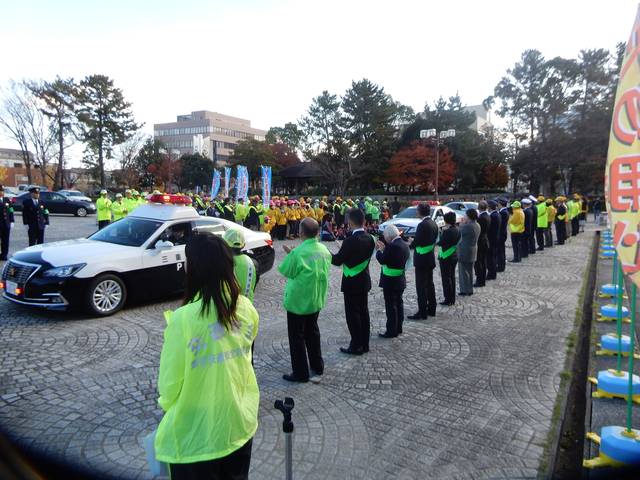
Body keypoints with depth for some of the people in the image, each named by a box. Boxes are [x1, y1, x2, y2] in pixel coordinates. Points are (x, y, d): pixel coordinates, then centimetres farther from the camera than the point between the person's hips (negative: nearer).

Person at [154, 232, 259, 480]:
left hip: (196, 436, -4)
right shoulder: (247, 308, -9)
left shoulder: (184, 319, -26)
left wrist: (167, 403, 7)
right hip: (241, 424, 5)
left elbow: (169, 384, -14)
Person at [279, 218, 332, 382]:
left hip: (298, 301, -7)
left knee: (297, 336, 6)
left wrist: (289, 254, 4)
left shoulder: (298, 253, -24)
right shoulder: (324, 250, -3)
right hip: (317, 299, 7)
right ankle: (317, 365, 33)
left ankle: (300, 372, 14)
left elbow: (285, 271, -12)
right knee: (312, 331, 22)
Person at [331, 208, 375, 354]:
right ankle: (364, 344, 24)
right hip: (364, 281, 7)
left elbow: (338, 261, -14)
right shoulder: (370, 239, 0)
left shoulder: (350, 241, -22)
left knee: (353, 314, 2)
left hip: (351, 283, -7)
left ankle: (356, 346, 10)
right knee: (363, 312, 14)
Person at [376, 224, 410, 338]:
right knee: (398, 303, 17)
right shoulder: (405, 245, 6)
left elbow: (382, 260, -20)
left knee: (391, 305, -1)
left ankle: (392, 331, 6)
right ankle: (398, 328, 27)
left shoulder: (392, 246, -23)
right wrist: (384, 248, 9)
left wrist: (379, 250, -4)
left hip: (390, 281, -9)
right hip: (400, 280, 9)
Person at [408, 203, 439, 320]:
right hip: (430, 258, 9)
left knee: (421, 286, -4)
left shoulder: (422, 225, -20)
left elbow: (416, 242, -19)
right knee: (429, 284, 16)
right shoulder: (433, 224, 7)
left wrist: (409, 246, 1)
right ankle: (431, 309, 25)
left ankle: (422, 312, 0)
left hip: (421, 260, -9)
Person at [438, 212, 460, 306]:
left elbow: (440, 243, -19)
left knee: (446, 278, 0)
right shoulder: (457, 230, 4)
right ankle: (452, 299, 23)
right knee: (452, 277, 15)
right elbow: (457, 241, 10)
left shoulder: (447, 231, -21)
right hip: (454, 256, 8)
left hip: (445, 257, -8)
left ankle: (448, 299, 5)